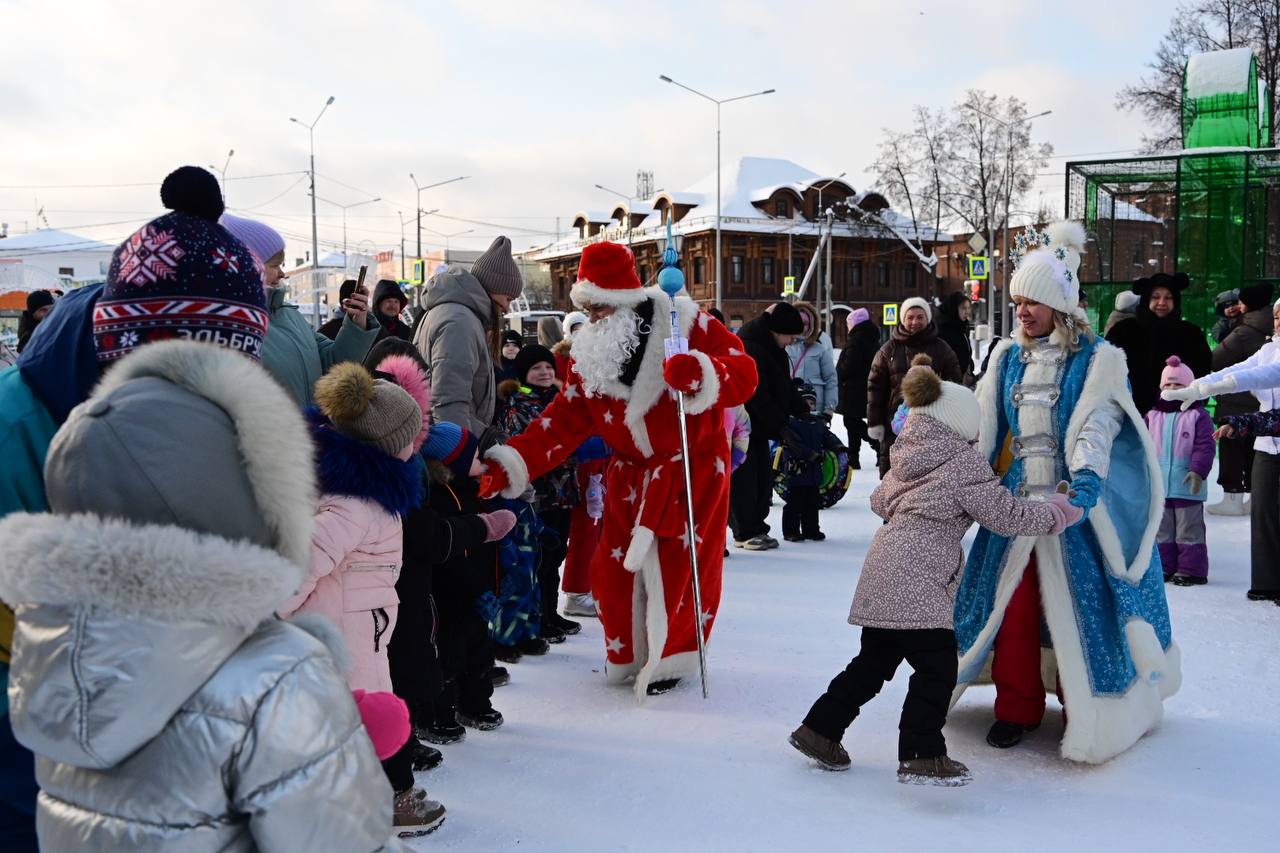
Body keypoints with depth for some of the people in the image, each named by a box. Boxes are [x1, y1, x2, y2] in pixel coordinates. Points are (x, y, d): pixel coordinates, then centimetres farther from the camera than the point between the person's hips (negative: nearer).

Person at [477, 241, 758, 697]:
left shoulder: (684, 324, -17)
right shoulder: (589, 354, -3)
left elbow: (744, 372, -21)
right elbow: (564, 421, -8)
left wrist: (702, 374, -44)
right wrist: (509, 465, -20)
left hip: (695, 466, -4)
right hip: (631, 473, 5)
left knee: (679, 565, -4)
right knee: (615, 567, 5)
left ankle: (671, 657, 19)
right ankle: (626, 653, 29)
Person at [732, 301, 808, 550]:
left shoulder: (772, 348, 9)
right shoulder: (749, 348, -22)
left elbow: (783, 385, 16)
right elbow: (757, 396, -25)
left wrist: (802, 411, 7)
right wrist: (781, 427, -23)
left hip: (757, 425, 9)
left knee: (763, 476, 9)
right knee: (745, 478, -4)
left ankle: (756, 528, 18)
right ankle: (746, 533, 5)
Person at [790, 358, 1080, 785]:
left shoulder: (907, 456, 17)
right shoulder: (964, 462, -6)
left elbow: (879, 501, 28)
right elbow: (1004, 514, -5)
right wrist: (1057, 512, 7)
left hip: (883, 571, 9)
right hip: (914, 578, -9)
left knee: (874, 660, 18)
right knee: (937, 666, -4)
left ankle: (819, 730, 23)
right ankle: (921, 756, -4)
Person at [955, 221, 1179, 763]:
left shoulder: (1096, 360, -3)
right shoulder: (1006, 358, 10)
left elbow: (1099, 423, -16)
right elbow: (982, 424, 4)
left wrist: (1088, 474, -34)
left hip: (1074, 508, -4)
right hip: (1015, 504, 4)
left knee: (1079, 607, 0)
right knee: (1011, 605, 6)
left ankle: (1089, 713, 17)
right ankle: (1017, 708, 22)